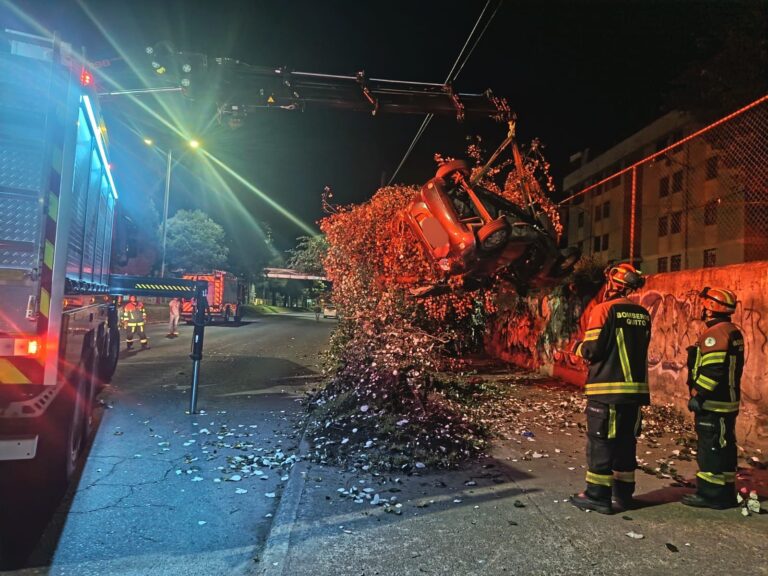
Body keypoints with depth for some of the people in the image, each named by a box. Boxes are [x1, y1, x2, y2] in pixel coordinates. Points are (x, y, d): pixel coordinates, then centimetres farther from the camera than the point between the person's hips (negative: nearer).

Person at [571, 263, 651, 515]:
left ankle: (598, 495, 6)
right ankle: (623, 494, 23)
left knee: (600, 441, 1)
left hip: (607, 388, -6)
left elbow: (593, 350, -14)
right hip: (635, 388, 7)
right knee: (625, 441, 14)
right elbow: (638, 350, 13)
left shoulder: (604, 309, -11)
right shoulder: (643, 314, 9)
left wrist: (579, 348, 6)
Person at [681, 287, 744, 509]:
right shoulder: (734, 332, 15)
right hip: (728, 401, 10)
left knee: (710, 448, -3)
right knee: (724, 446, 15)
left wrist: (698, 396, -19)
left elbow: (712, 370, -25)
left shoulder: (715, 333, -18)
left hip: (712, 404, -10)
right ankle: (725, 492, 24)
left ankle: (710, 493, 3)